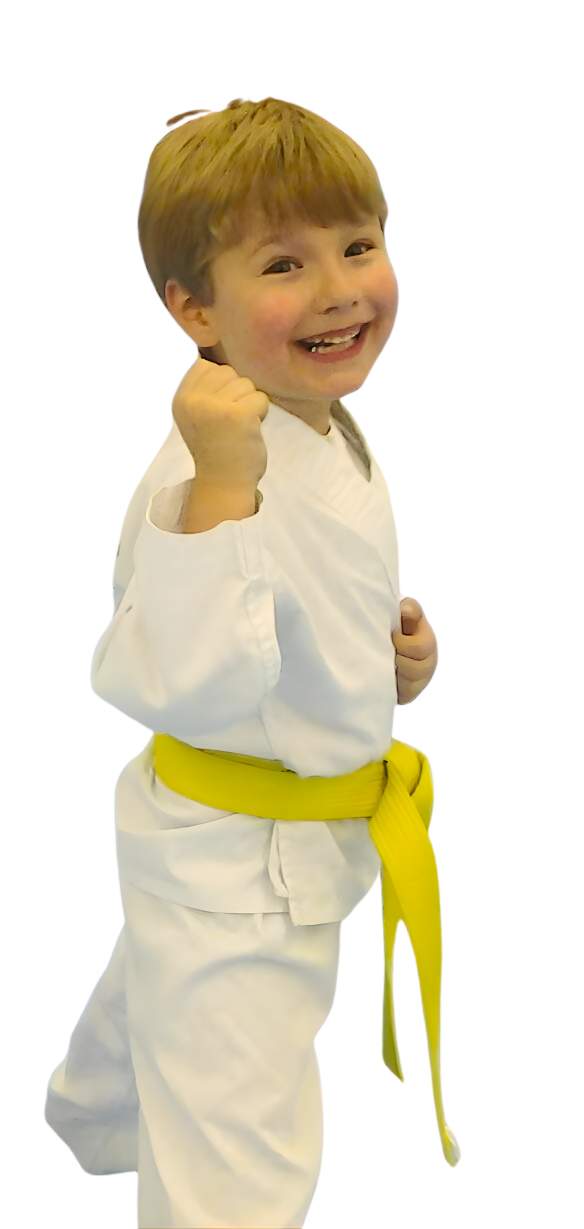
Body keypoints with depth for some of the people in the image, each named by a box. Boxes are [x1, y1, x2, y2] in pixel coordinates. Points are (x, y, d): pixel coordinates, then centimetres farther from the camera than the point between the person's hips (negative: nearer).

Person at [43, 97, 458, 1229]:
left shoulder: (331, 429, 0)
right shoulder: (201, 471, -32)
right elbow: (182, 685, -39)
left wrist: (389, 651, -2)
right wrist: (221, 488, -46)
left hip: (310, 835, 10)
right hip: (225, 860, -10)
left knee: (165, 1009, 37)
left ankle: (92, 1121, 67)